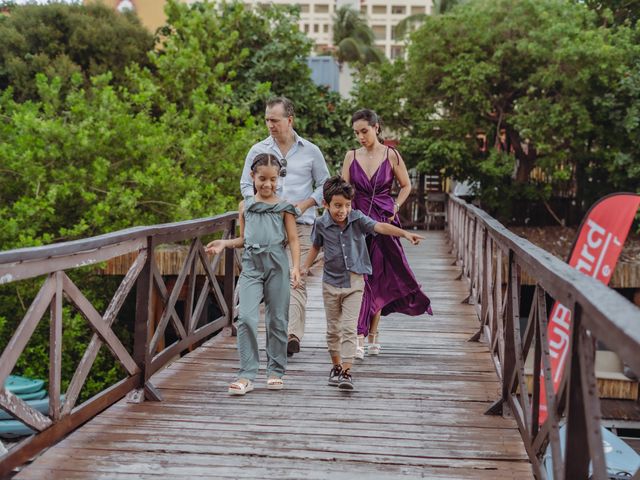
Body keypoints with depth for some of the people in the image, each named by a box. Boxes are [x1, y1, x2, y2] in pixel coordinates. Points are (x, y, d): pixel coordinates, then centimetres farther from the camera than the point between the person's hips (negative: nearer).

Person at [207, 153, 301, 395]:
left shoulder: (283, 207, 4)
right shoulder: (245, 205, 11)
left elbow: (293, 239, 0)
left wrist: (296, 267, -12)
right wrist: (224, 243, 1)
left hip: (277, 264, -1)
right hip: (251, 264, 1)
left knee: (276, 319, 6)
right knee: (246, 317, -12)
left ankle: (275, 371, 19)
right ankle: (246, 375, -9)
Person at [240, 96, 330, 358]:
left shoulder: (310, 151, 6)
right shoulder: (258, 150, 9)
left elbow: (324, 185, 12)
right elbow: (246, 184, 12)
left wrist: (304, 204, -4)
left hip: (300, 226, -2)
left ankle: (293, 335, -20)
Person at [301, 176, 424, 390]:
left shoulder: (357, 218, -9)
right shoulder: (321, 224, -6)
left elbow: (380, 227, -22)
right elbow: (316, 246, 12)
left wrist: (405, 233, -35)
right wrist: (305, 267, 6)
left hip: (354, 283, -1)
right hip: (331, 282, 2)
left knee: (349, 328, -8)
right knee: (333, 329, 13)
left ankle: (346, 371, -7)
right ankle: (336, 366, 29)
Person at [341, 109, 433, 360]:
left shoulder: (391, 155, 0)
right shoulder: (351, 156, 5)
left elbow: (406, 185, 11)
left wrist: (395, 207, -1)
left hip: (384, 222, -1)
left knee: (379, 278, 5)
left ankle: (372, 335, 18)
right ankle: (359, 339, -8)